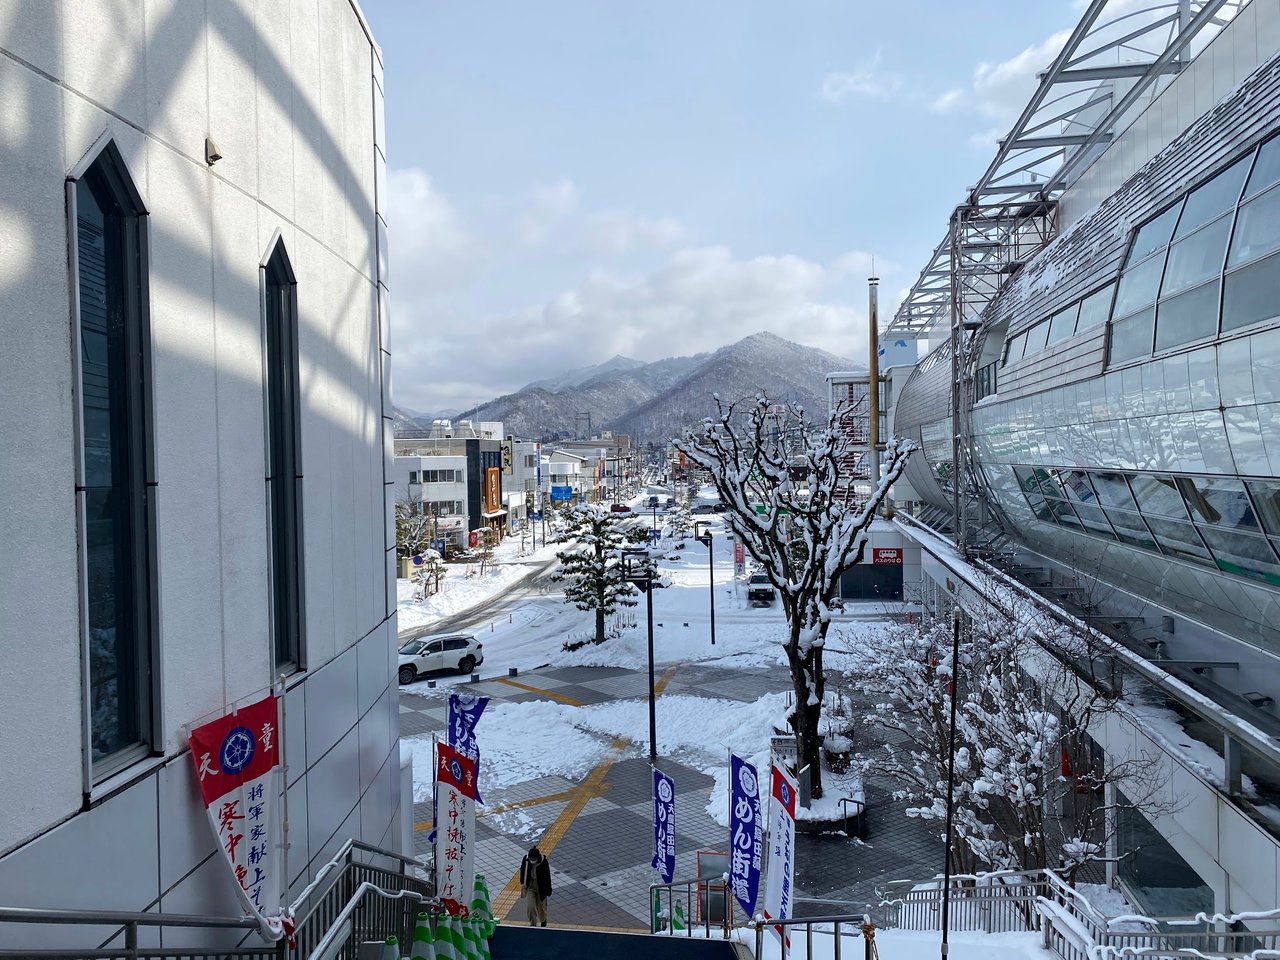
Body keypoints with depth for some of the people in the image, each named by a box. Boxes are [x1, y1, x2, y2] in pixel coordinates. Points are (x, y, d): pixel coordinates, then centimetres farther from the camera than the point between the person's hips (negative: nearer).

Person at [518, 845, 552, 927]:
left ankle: (543, 920, 44)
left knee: (541, 905, 16)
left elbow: (547, 877, -15)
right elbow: (522, 871, 0)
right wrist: (522, 883, 7)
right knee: (530, 906, -8)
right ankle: (533, 923, 13)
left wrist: (548, 890, -8)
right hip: (530, 886, 2)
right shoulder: (525, 859, -19)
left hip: (541, 886, -2)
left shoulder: (544, 862, -26)